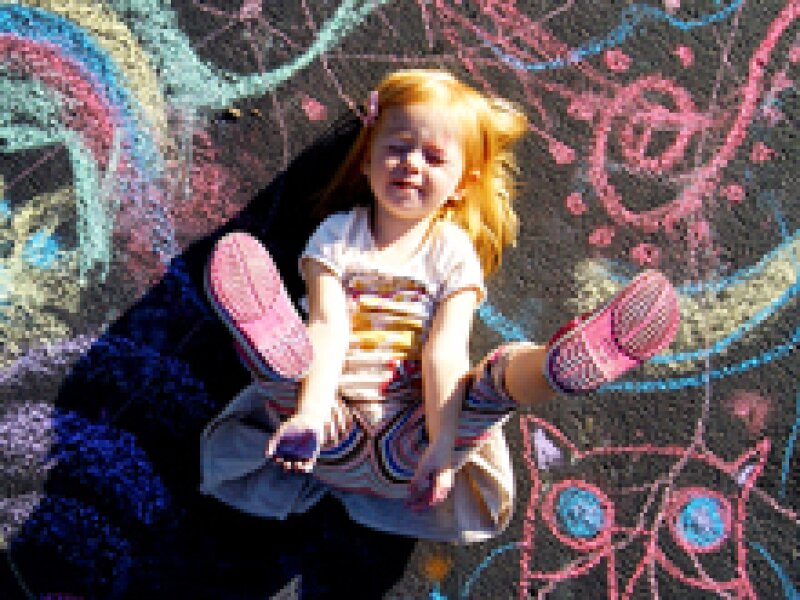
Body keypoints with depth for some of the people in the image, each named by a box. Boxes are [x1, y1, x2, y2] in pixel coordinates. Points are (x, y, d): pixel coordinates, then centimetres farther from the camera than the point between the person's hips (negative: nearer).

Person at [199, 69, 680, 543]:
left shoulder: (453, 251, 7)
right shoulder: (338, 234, 8)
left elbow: (444, 352, -7)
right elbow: (328, 331, -8)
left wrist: (441, 443, -20)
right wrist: (310, 415, -24)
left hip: (407, 448, 0)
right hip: (336, 442, 1)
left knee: (504, 373, -26)